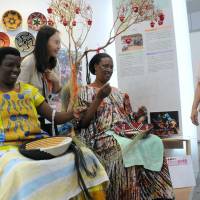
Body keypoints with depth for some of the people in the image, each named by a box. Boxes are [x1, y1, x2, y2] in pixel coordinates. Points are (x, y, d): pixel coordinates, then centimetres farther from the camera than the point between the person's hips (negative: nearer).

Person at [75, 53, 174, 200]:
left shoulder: (117, 92, 24)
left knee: (155, 142, -22)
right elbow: (82, 122, -6)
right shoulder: (85, 91, 6)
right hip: (103, 135, -5)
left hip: (125, 132, 5)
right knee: (128, 148, -36)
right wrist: (99, 98, -12)